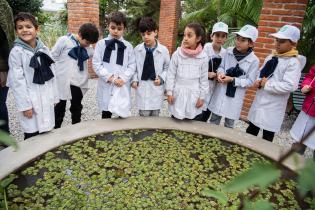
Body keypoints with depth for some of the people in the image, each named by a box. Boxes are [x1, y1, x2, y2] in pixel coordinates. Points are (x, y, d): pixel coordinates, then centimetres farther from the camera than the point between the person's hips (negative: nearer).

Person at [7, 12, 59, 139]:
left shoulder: (43, 49, 6)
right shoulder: (16, 52, -9)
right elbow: (17, 81, -12)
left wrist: (54, 97, 9)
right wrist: (25, 105, -15)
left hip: (46, 99, 4)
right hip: (31, 101, -4)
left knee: (45, 133, 15)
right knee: (32, 136, 4)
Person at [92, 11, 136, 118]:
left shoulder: (128, 46, 5)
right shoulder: (101, 43, 2)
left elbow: (132, 66, 1)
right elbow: (96, 64, -3)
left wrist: (122, 79, -14)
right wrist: (110, 78, -13)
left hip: (123, 86, 1)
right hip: (106, 86, -1)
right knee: (106, 114, 11)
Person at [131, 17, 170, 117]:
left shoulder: (163, 50, -5)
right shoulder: (137, 49, -2)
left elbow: (167, 68, 5)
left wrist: (161, 78, -10)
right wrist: (134, 79, -6)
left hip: (156, 88, 0)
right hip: (142, 88, 0)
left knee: (155, 117, 12)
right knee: (143, 117, 3)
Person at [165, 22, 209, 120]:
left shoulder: (203, 57, -6)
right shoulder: (177, 54, -8)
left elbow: (204, 79, 0)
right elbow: (171, 74, -2)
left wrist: (202, 97, 0)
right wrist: (169, 92, -4)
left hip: (194, 95, 0)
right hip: (178, 94, 0)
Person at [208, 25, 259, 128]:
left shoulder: (254, 60, -12)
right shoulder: (229, 51, -4)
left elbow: (250, 81, -11)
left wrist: (233, 80, -21)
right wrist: (220, 73, -16)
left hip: (235, 96, -2)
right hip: (221, 91, 3)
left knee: (229, 123, 14)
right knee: (214, 119, 17)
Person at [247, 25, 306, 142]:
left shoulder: (293, 62, -14)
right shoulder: (271, 57, 8)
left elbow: (290, 86, -24)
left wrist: (267, 85, -18)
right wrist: (259, 81, -6)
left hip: (273, 107, -7)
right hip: (259, 101, 7)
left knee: (267, 137, 7)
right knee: (251, 131, 20)